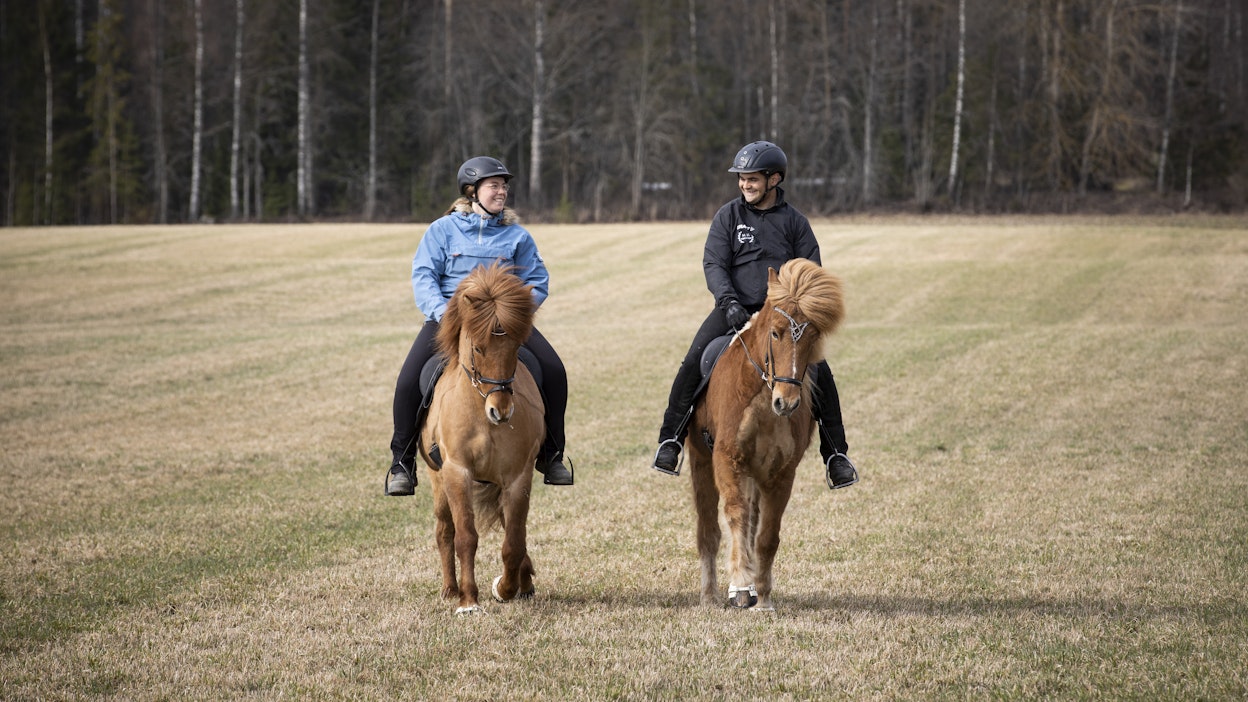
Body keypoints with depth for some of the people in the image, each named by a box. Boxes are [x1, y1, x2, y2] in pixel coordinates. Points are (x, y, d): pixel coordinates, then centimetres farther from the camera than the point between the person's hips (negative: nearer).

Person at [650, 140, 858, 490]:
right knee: (693, 362, -21)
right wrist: (729, 301, -19)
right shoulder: (729, 216, 5)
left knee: (820, 371, -14)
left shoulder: (794, 221, 7)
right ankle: (670, 441, -9)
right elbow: (713, 264, -2)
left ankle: (836, 455, -2)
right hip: (735, 310, 0)